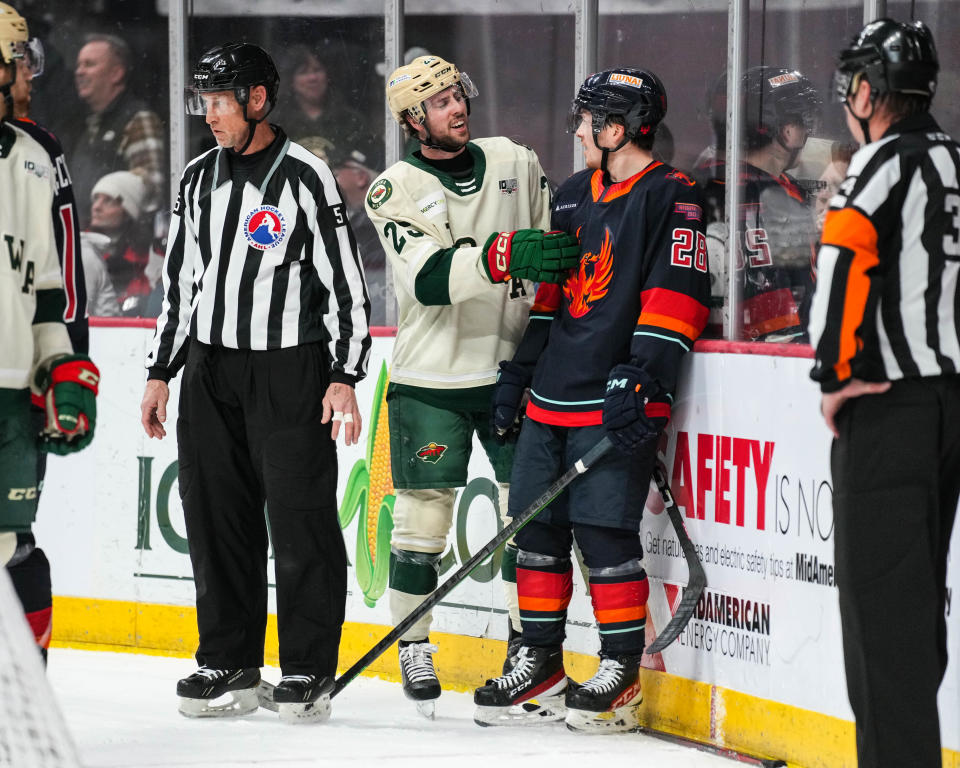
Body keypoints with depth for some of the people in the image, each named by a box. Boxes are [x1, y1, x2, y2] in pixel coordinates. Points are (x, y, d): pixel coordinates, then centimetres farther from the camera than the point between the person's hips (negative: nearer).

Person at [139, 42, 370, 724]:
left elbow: (345, 283, -7)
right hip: (209, 369, 6)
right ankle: (230, 664, 15)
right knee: (217, 519, 6)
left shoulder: (306, 178, -7)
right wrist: (161, 373, 15)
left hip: (290, 371, -6)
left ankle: (309, 669, 1)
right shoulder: (200, 180, 12)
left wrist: (345, 377, -12)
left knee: (301, 519, -6)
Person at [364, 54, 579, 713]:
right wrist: (503, 257, -36)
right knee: (423, 511, -2)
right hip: (431, 379, -3)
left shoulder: (516, 163, 5)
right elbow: (430, 277, -21)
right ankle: (414, 646, 10)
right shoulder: (396, 190, -6)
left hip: (512, 367, 3)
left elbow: (557, 252, 13)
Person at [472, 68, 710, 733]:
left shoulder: (670, 198, -7)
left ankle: (621, 675, -1)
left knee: (604, 530, -10)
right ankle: (542, 665, 18)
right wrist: (519, 372, 21)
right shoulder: (574, 194, 18)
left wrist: (642, 377, -22)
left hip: (614, 403, -8)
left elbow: (678, 293, -15)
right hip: (552, 400, 8)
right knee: (537, 525, 8)